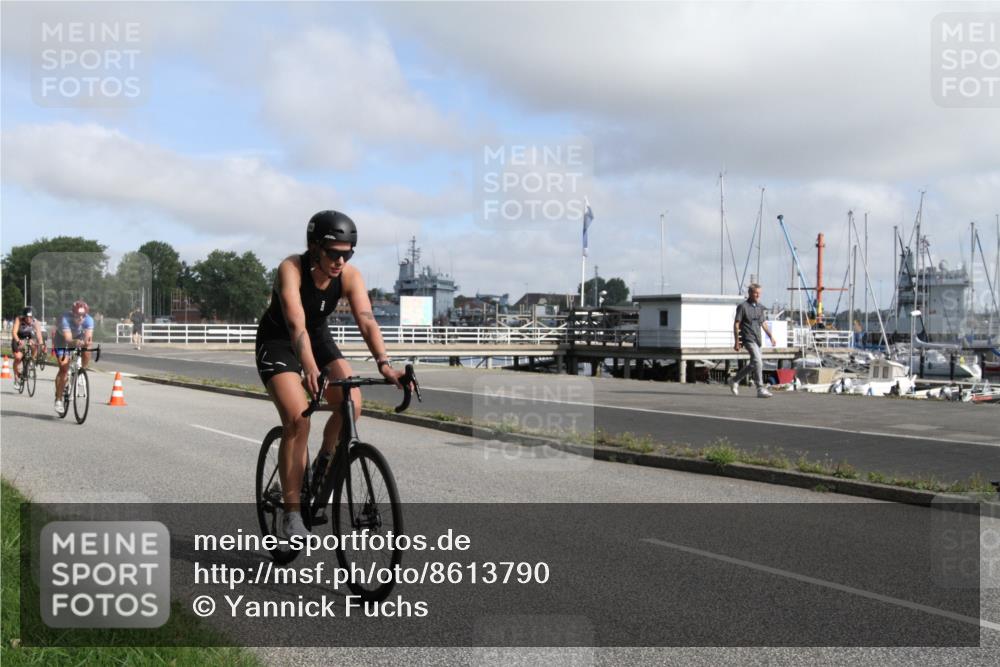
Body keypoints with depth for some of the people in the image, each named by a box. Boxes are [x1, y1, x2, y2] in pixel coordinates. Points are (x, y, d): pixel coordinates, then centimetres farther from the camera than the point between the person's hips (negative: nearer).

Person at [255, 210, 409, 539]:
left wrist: (384, 364, -47)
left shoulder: (350, 275, -19)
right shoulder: (291, 269, -30)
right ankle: (291, 512, -12)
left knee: (352, 404, -18)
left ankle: (323, 467, 10)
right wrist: (310, 369, -58)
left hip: (318, 336, 4)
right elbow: (296, 323, -43)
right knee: (297, 420, -21)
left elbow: (367, 321, -30)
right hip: (277, 341, -4)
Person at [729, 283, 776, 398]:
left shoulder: (760, 307, 14)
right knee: (758, 361, -18)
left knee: (753, 364, 14)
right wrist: (737, 342, -10)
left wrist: (771, 336, 9)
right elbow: (736, 324, -6)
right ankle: (760, 389, -19)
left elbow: (763, 323, 21)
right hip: (748, 339, -8)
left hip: (757, 339, 8)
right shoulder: (743, 306, -6)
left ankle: (735, 381, 31)